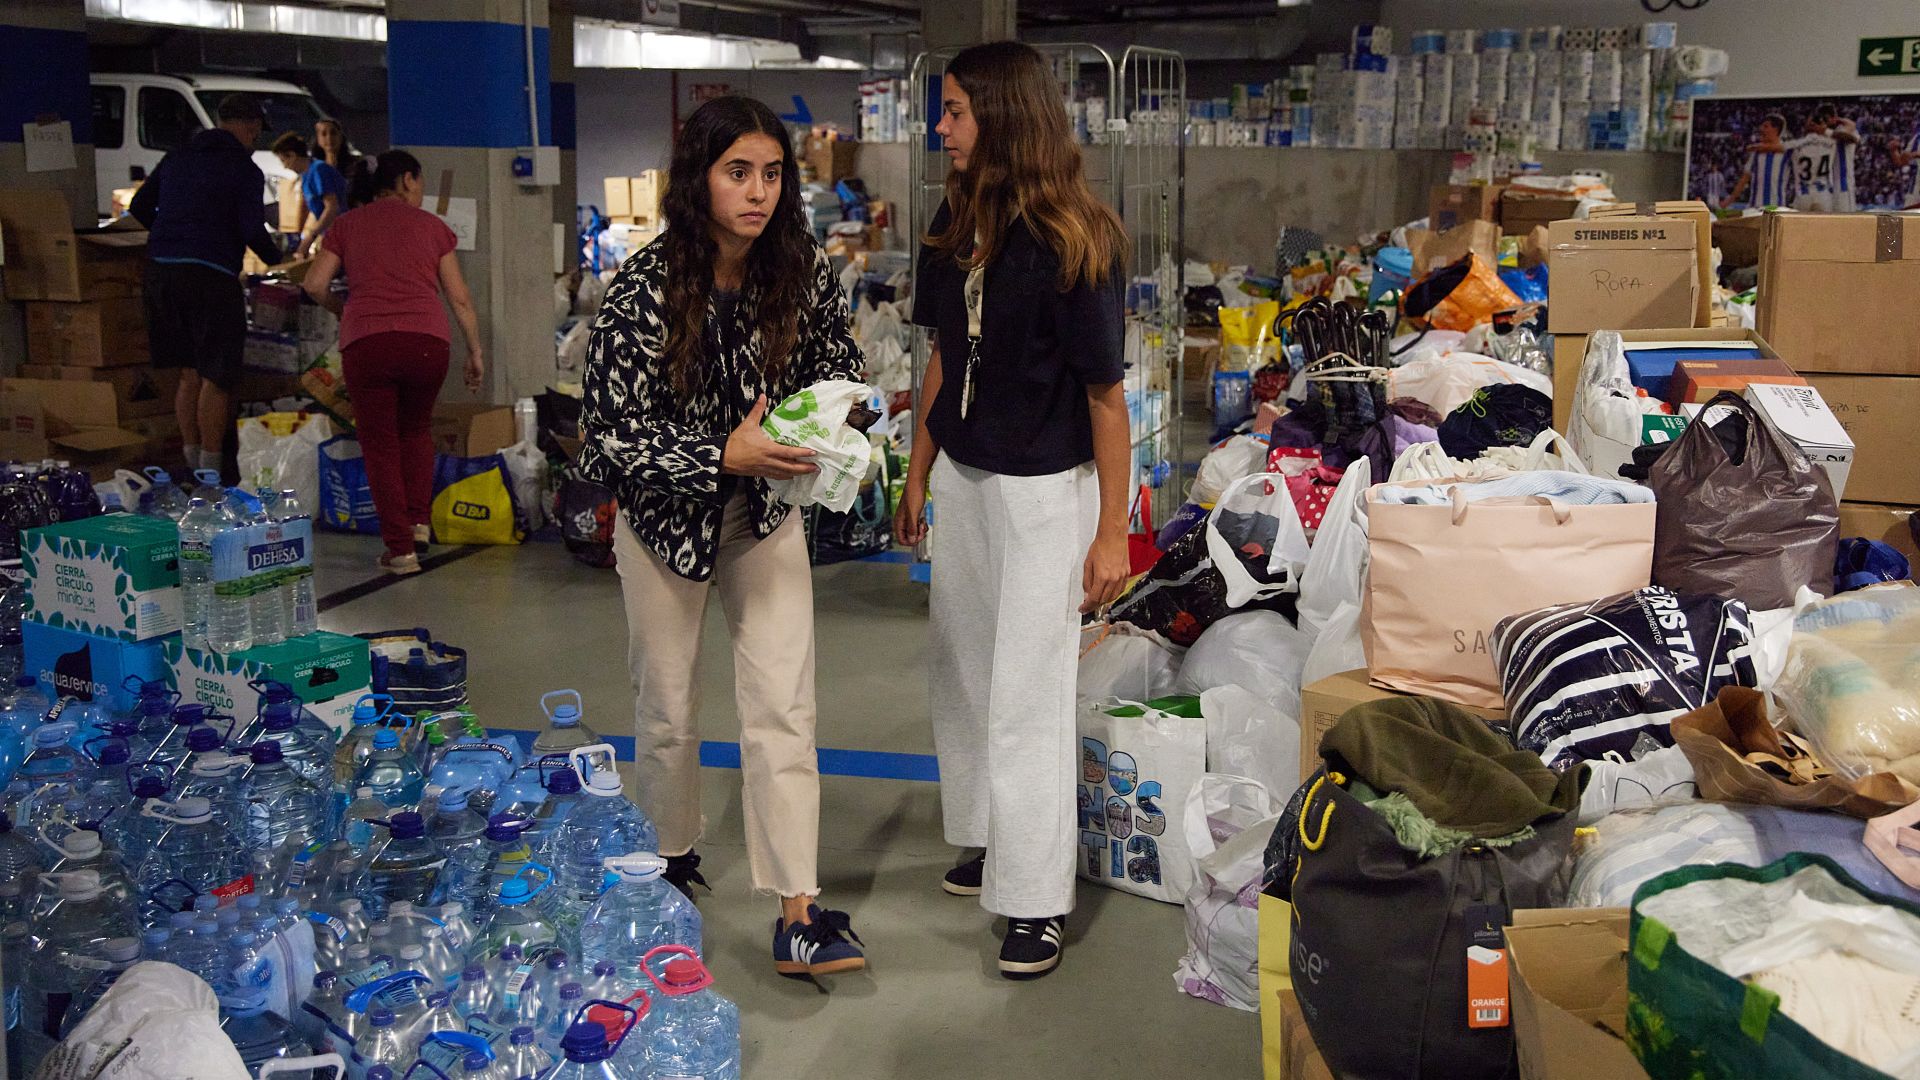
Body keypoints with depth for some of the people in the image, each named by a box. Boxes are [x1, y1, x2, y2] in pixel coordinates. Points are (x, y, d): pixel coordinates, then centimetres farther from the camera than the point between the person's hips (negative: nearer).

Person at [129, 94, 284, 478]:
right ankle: (210, 471, 1)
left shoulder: (177, 158, 18)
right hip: (210, 274, -6)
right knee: (216, 378, 0)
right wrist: (276, 259, 8)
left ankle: (192, 462, 18)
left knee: (189, 373, 15)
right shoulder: (245, 169, -2)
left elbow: (139, 209, 22)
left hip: (161, 270, 6)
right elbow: (253, 231, -11)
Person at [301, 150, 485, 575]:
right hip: (427, 341, 1)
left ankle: (400, 549, 5)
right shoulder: (432, 226, 16)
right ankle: (418, 523, 17)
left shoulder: (347, 225, 17)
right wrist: (475, 352, 19)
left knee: (380, 444, 9)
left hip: (365, 343, -1)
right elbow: (460, 298, 12)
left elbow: (315, 284, 6)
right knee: (416, 429, 25)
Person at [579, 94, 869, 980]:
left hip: (764, 513, 2)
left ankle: (798, 915, -3)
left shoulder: (803, 273, -11)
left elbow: (841, 369, 6)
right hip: (665, 514, -2)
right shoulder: (646, 289, -22)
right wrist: (724, 455, -32)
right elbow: (610, 434, -21)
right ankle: (671, 863, 37)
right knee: (666, 708, 12)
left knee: (784, 706, -5)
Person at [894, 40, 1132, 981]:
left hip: (1044, 488, -7)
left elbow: (1105, 393, -16)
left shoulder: (1072, 242, -18)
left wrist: (1113, 532, -15)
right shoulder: (955, 226, 2)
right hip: (961, 477, 7)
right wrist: (917, 477, 14)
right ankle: (993, 839, 35)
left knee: (1027, 692, -1)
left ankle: (1037, 900, 11)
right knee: (962, 670, 16)